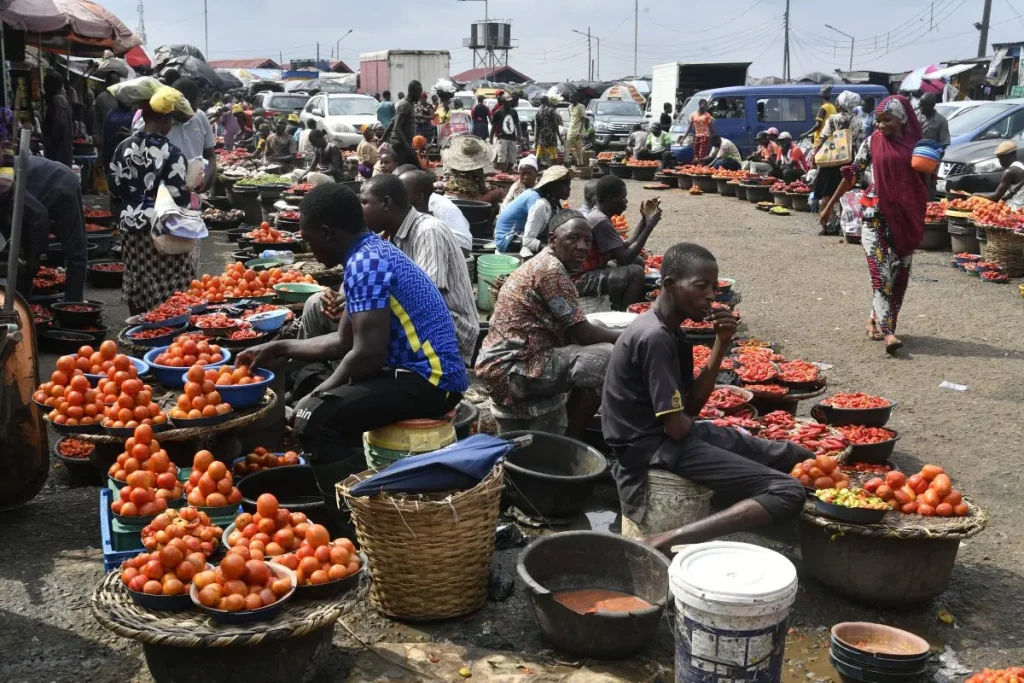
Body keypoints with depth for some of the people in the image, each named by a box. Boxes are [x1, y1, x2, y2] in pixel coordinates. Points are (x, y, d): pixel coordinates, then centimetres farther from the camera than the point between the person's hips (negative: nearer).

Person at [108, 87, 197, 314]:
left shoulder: (125, 147, 1)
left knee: (136, 285, 16)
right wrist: (189, 191, 3)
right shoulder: (171, 153, -16)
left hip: (130, 227, 6)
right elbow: (179, 197, -17)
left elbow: (114, 186, 8)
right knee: (165, 292, 3)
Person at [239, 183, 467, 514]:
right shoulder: (370, 255, 15)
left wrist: (316, 397, -10)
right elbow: (343, 342, 22)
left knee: (315, 418, -21)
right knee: (319, 397, 22)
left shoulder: (365, 263, -17)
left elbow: (367, 354, -23)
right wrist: (279, 348, 24)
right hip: (419, 374, 11)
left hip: (428, 381, -11)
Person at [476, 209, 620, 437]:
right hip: (513, 368, -11)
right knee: (608, 358, -15)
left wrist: (618, 337, 7)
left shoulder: (539, 265, 17)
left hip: (500, 367, 11)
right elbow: (582, 334, -15)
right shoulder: (551, 269, -14)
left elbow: (568, 334, 17)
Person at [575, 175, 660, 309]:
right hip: (582, 281, -11)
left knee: (637, 262, 15)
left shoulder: (598, 217, 11)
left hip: (591, 274, 11)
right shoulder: (601, 221, -19)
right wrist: (649, 226, -15)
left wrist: (644, 220, 9)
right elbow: (625, 259, -21)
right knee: (636, 272, -23)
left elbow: (625, 247, 13)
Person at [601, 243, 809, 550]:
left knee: (802, 459, 18)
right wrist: (689, 422, 3)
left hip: (670, 436, 10)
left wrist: (721, 345, 1)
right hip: (653, 449, -10)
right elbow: (676, 426, -22)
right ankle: (666, 542, -24)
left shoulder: (671, 331, 10)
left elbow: (692, 406, 10)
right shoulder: (655, 338, -21)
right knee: (788, 493, -17)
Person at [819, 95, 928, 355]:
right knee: (881, 271, -11)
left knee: (900, 272, 7)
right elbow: (852, 174, 4)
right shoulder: (872, 142, -1)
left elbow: (925, 181, 10)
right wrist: (830, 205, 5)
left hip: (907, 215, 3)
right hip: (877, 214, -3)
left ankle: (876, 318, 23)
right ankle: (888, 331, -15)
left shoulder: (915, 143, 3)